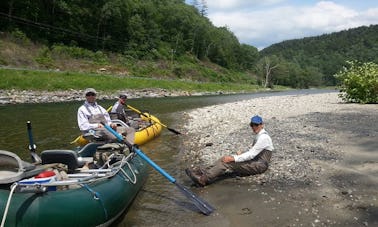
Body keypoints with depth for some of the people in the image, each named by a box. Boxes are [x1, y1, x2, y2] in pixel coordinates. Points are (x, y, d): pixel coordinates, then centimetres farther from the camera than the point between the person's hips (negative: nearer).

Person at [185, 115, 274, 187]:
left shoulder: (263, 137, -14)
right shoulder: (259, 136, 17)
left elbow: (252, 154, -21)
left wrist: (234, 158, -24)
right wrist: (242, 154, 1)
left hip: (260, 165, -9)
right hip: (254, 160, 9)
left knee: (229, 163, -26)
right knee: (226, 159, -10)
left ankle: (203, 179, -33)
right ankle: (203, 172, -23)